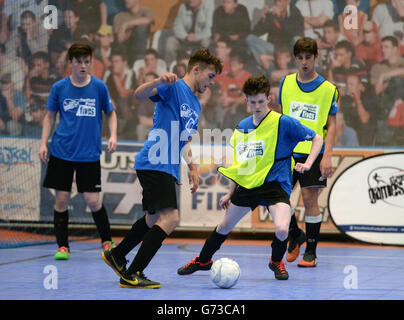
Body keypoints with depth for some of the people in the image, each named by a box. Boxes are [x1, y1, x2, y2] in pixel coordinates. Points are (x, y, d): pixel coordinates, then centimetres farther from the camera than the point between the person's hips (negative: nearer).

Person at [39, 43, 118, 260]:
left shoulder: (99, 87, -1)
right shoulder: (59, 87, 2)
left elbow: (110, 113, 11)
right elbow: (50, 116, 11)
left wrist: (112, 135, -4)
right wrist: (43, 143, 3)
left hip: (89, 154, -1)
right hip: (61, 152, 1)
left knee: (93, 201, -5)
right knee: (61, 199, 1)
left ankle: (107, 241, 16)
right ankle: (62, 246, 12)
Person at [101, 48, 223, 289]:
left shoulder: (196, 105, 21)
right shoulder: (174, 87, -7)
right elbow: (139, 95, -23)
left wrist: (192, 167, 24)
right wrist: (159, 81, -41)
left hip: (168, 168, 10)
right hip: (154, 164, -10)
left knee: (154, 219, 21)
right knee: (171, 218, -18)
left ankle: (116, 256, 40)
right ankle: (132, 275, -15)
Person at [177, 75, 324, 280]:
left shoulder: (283, 122, -11)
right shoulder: (243, 127, 7)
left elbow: (317, 139, -5)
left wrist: (307, 163, -21)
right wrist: (231, 193, 20)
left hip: (275, 182, -5)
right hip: (247, 184, 5)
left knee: (281, 229, -25)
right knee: (225, 226, 14)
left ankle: (276, 261, 7)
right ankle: (203, 260, 39)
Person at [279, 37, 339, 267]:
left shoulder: (328, 89, -2)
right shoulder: (286, 83, 7)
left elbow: (331, 125, -1)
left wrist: (327, 156, -10)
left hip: (312, 153, -3)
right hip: (287, 151, 3)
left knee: (310, 198, -6)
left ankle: (311, 252, 3)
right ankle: (295, 235, 23)